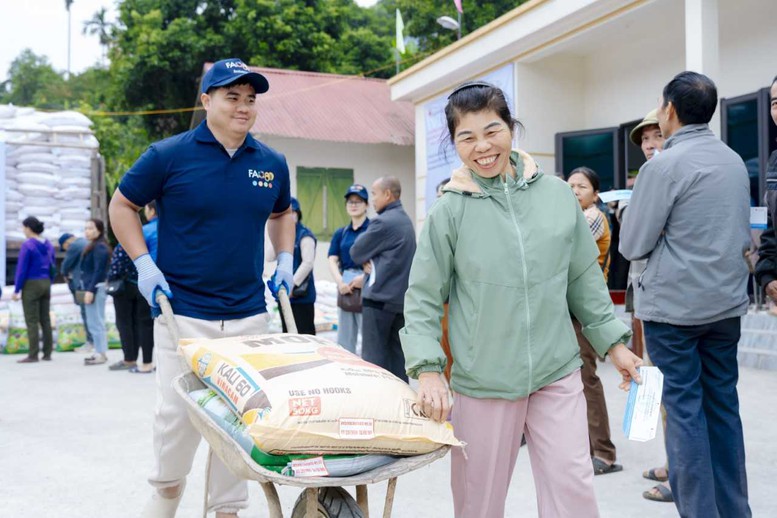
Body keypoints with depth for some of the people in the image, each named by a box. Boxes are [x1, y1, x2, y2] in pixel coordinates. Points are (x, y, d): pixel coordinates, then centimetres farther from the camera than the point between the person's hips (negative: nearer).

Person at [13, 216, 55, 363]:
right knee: (45, 319, 9)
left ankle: (33, 355, -2)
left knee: (32, 321, -3)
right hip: (46, 284, 7)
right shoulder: (48, 245, 8)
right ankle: (47, 354, 12)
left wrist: (16, 290, -8)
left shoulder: (27, 245, -13)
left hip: (31, 285, -7)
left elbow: (22, 269, -13)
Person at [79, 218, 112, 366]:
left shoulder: (100, 247, -13)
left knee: (96, 322, -6)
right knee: (94, 322, 13)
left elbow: (99, 270, -19)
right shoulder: (93, 246, 16)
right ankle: (100, 352, 19)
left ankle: (101, 354, -2)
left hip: (96, 288, -10)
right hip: (91, 287, 10)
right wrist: (85, 288, 15)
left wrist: (90, 290, -21)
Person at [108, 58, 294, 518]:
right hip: (183, 314, -3)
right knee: (178, 412, 4)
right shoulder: (169, 155, -7)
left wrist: (286, 261, 10)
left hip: (249, 315, 3)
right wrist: (143, 264, -6)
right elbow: (123, 206, 4)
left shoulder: (272, 163, 5)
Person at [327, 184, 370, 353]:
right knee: (344, 340, 11)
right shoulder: (340, 233, 16)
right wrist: (340, 282, -12)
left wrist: (364, 277, -21)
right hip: (345, 288, 6)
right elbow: (332, 261, 6)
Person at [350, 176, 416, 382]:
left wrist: (368, 260, 13)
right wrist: (373, 261, 1)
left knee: (374, 358, -4)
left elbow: (356, 253, -8)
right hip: (402, 297, 9)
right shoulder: (405, 220, 15)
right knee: (396, 355, 10)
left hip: (380, 297, -9)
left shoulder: (384, 221, -15)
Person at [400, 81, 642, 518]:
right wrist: (428, 369, -12)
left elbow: (585, 279, 12)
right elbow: (423, 300, -1)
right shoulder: (450, 212, -5)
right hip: (482, 381, -1)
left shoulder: (557, 194, 2)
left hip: (558, 374, 2)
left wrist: (613, 342, 12)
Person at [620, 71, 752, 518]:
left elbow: (633, 246, -10)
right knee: (723, 404, 13)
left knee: (684, 407, 0)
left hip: (674, 305, -7)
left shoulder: (663, 166, -14)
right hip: (728, 301, 7)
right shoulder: (735, 161, 9)